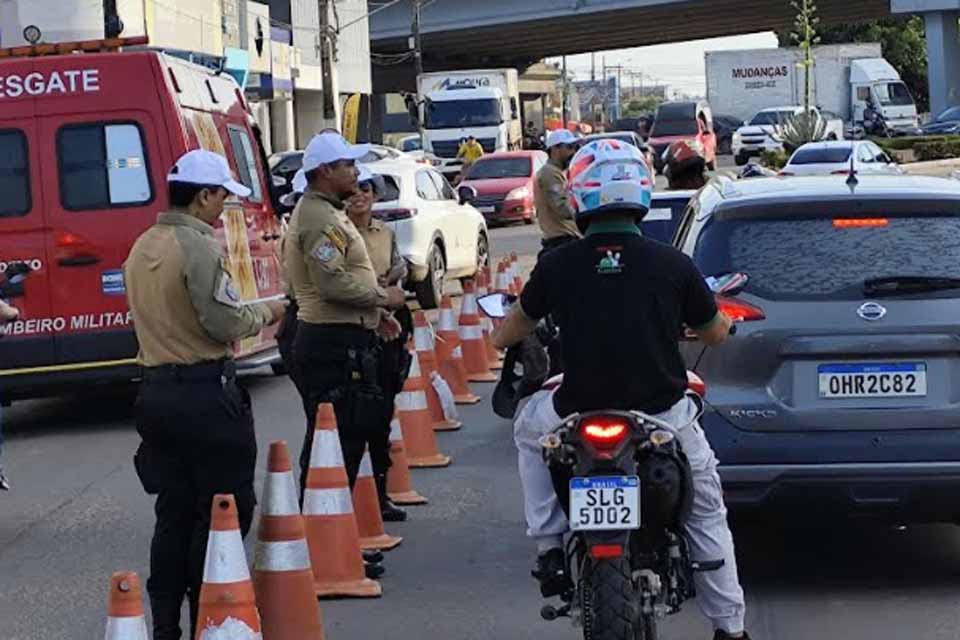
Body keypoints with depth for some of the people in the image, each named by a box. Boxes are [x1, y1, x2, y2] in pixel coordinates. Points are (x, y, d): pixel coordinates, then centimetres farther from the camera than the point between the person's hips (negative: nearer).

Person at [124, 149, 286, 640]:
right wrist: (266, 313, 2)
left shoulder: (142, 247, 12)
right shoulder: (198, 246, -14)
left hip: (156, 390, 8)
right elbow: (226, 323, -17)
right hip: (204, 391, -8)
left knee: (174, 512, 12)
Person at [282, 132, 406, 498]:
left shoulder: (326, 212, 20)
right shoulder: (319, 219, -15)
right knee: (342, 435, -10)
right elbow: (333, 282, -24)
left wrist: (374, 313, 19)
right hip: (335, 343, -11)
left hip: (341, 339, 11)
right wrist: (381, 296, -12)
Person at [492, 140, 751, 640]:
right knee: (707, 515, 22)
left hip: (579, 416, 0)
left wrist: (501, 339, 34)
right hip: (665, 418, 0)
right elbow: (715, 333, 10)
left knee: (530, 427, 33)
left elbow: (511, 330, 11)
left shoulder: (557, 266, -6)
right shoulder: (673, 265, -6)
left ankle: (549, 543, 22)